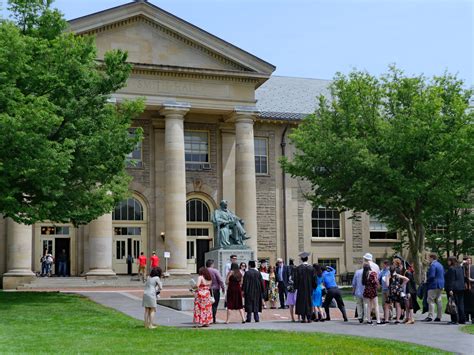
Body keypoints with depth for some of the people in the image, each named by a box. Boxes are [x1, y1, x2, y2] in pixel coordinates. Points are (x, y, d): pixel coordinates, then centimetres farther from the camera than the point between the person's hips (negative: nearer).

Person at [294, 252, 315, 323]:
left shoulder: (298, 268, -9)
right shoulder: (311, 268, -2)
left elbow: (296, 278, -6)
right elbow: (313, 279, 2)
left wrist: (296, 287, 3)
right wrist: (314, 287, 13)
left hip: (301, 288, -2)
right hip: (309, 288, 2)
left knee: (302, 302, 4)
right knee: (309, 302, 9)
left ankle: (303, 318, 0)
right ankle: (309, 318, 7)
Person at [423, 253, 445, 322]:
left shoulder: (433, 265, -14)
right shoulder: (440, 265, 16)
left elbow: (431, 276, -22)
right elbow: (443, 275, 21)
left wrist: (427, 280, -6)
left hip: (434, 285, -10)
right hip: (440, 285, 10)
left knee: (431, 300, -8)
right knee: (438, 301, 11)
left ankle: (430, 316, -13)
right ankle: (439, 317, 12)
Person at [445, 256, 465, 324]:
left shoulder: (451, 269, -14)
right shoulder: (460, 268, 13)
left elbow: (451, 280, -18)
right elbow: (463, 278, 16)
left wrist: (450, 289, -19)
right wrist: (462, 286, 20)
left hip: (453, 288, -8)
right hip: (461, 288, 8)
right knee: (460, 304, 10)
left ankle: (454, 320, -5)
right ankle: (462, 320, 12)